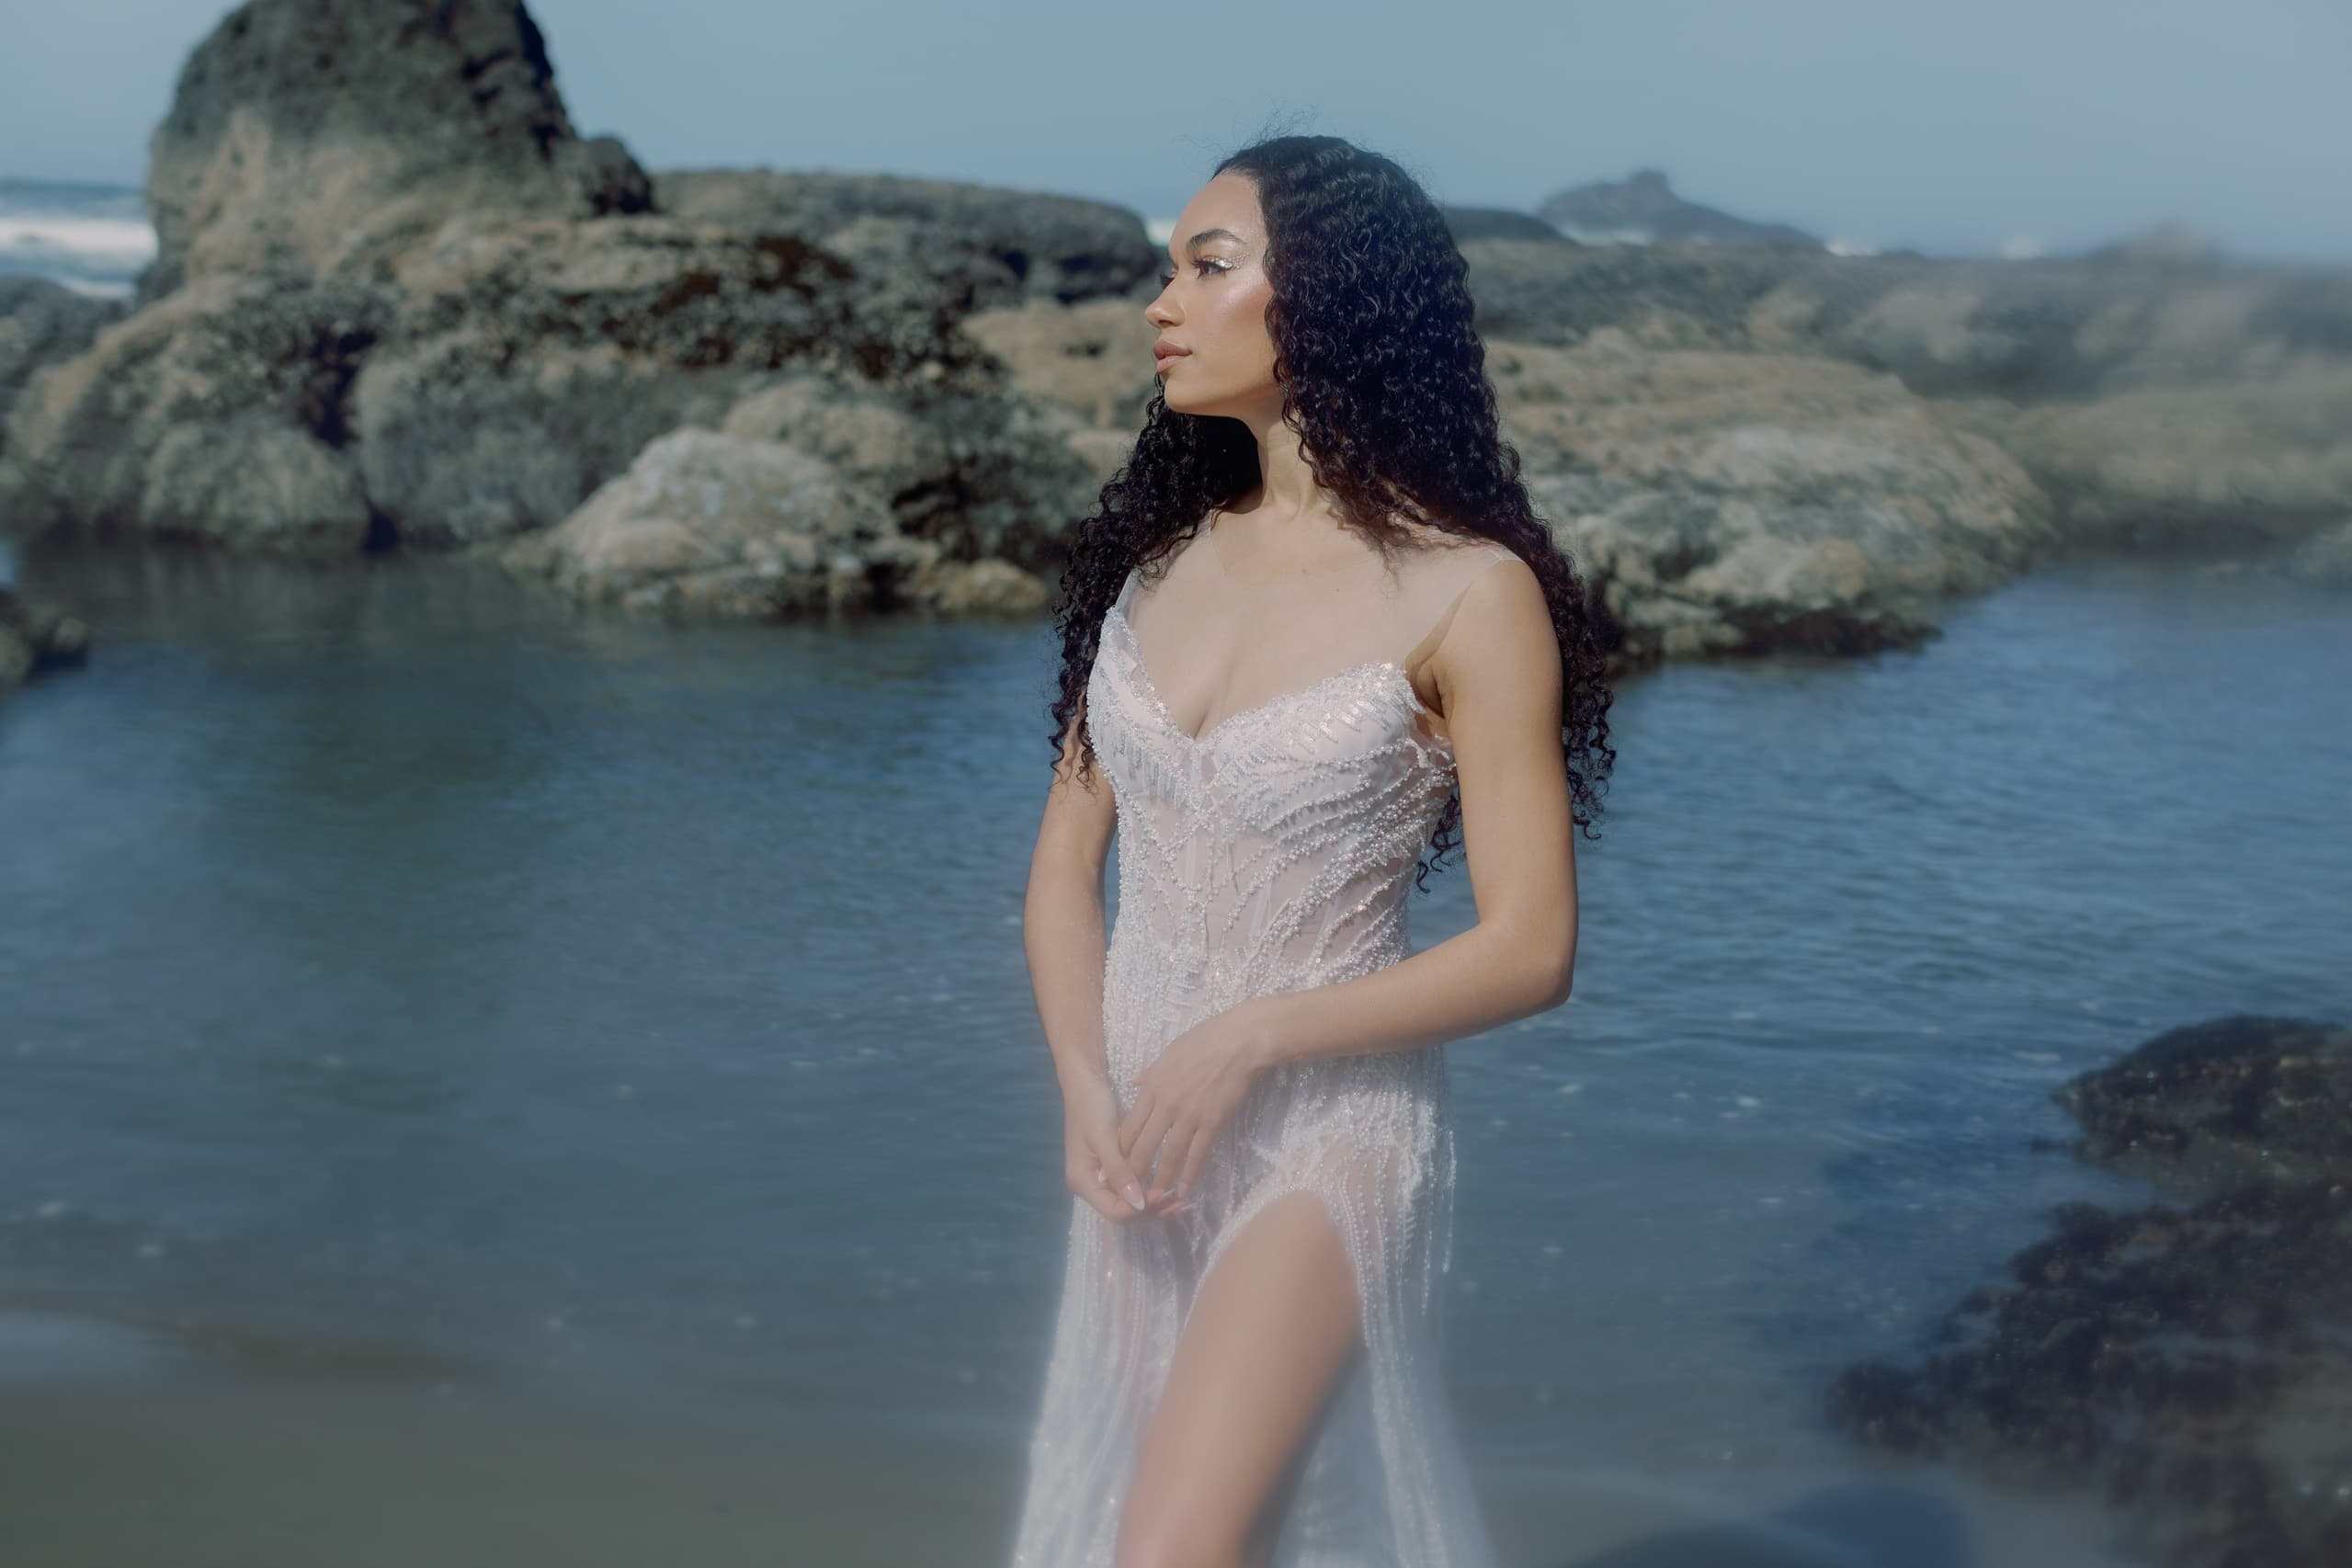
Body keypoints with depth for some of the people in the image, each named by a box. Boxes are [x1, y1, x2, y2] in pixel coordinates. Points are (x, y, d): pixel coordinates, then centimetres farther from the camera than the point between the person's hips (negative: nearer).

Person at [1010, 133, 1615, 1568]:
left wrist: (1247, 1039, -18)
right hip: (1146, 1125, 6)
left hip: (1327, 1127, -6)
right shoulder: (1160, 553, 3)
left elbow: (1531, 950, -13)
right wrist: (1085, 1091, -9)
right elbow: (1067, 862, 6)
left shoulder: (1467, 593, -14)